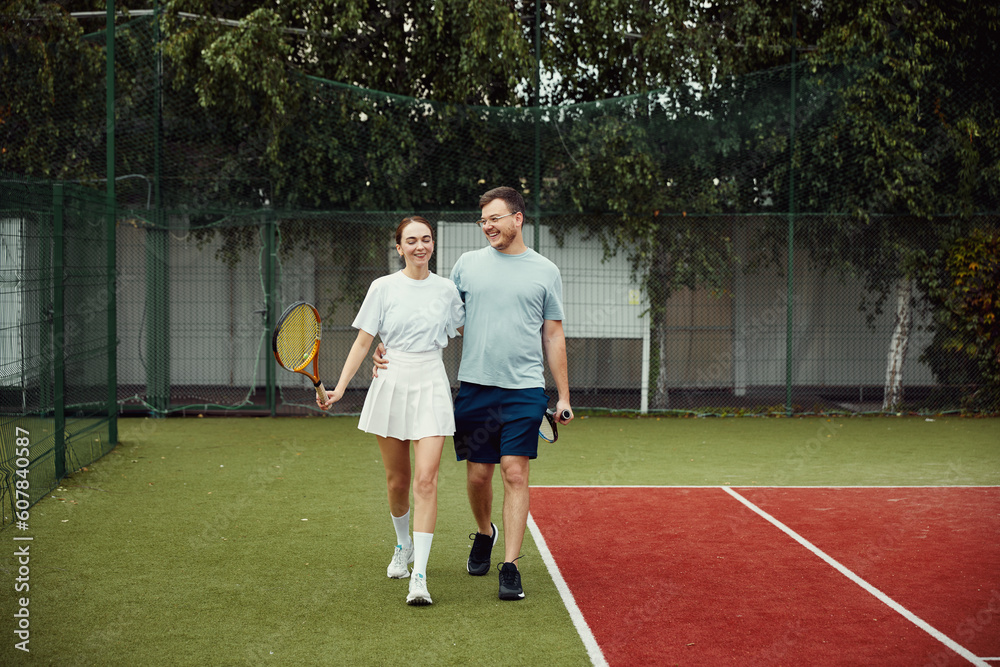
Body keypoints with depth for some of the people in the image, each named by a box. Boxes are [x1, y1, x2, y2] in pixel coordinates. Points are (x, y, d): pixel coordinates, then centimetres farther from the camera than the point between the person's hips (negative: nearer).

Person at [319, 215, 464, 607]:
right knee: (397, 481, 9)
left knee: (426, 479, -12)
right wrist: (339, 387, -5)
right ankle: (403, 546, 38)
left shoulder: (446, 289, 5)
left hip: (431, 387, 0)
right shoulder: (383, 287, 1)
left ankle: (419, 576, -13)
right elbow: (363, 342, 2)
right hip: (391, 384, 0)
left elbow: (469, 332, 21)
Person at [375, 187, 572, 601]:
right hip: (474, 386, 2)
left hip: (524, 390, -1)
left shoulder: (545, 271, 7)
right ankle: (484, 534, 36)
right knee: (477, 475, 7)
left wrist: (564, 396, 6)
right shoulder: (467, 264, 8)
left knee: (515, 474, -7)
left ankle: (510, 567, -3)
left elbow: (553, 336, 10)